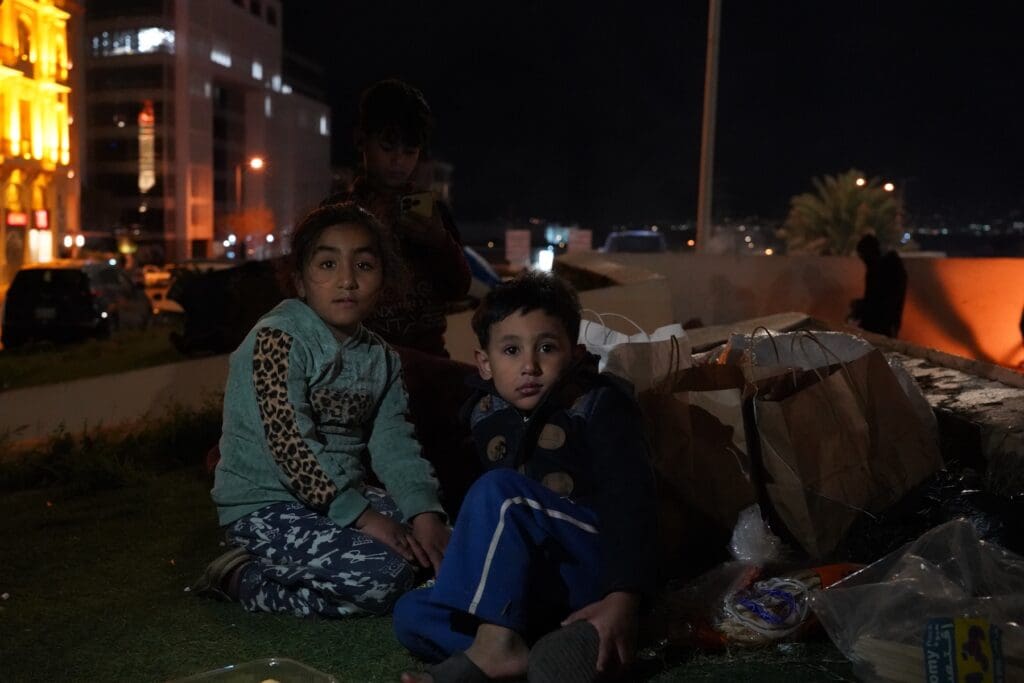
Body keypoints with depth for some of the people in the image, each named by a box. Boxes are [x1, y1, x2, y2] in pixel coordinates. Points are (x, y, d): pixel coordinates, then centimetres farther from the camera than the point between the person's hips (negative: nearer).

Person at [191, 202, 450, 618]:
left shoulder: (381, 358, 7)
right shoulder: (278, 338, -16)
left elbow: (394, 445, 0)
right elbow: (290, 445, -23)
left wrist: (424, 513, -16)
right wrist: (361, 516, -25)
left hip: (343, 495, 8)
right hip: (265, 505, -8)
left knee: (430, 545, -3)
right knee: (387, 572, -23)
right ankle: (242, 579, -5)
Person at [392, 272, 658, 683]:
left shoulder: (601, 405, -8)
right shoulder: (486, 414, 8)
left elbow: (629, 500, -20)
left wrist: (624, 597, -32)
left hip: (600, 569, -6)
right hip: (529, 587, 6)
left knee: (499, 489, -26)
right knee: (411, 614, -13)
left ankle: (494, 643, -26)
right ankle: (569, 645, -27)